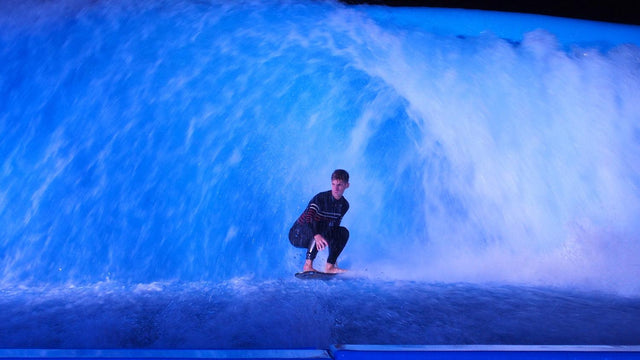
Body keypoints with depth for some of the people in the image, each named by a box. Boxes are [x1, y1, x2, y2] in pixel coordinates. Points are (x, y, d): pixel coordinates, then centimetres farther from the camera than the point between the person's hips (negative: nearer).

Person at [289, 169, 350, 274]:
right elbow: (307, 218, -35)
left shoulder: (344, 205, 1)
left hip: (312, 238, 7)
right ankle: (308, 265, -33)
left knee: (343, 232, -7)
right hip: (297, 235, -7)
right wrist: (316, 235, -53)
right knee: (321, 226, -33)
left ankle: (329, 267, -10)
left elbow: (334, 228, 10)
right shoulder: (321, 198, -21)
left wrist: (334, 253, 9)